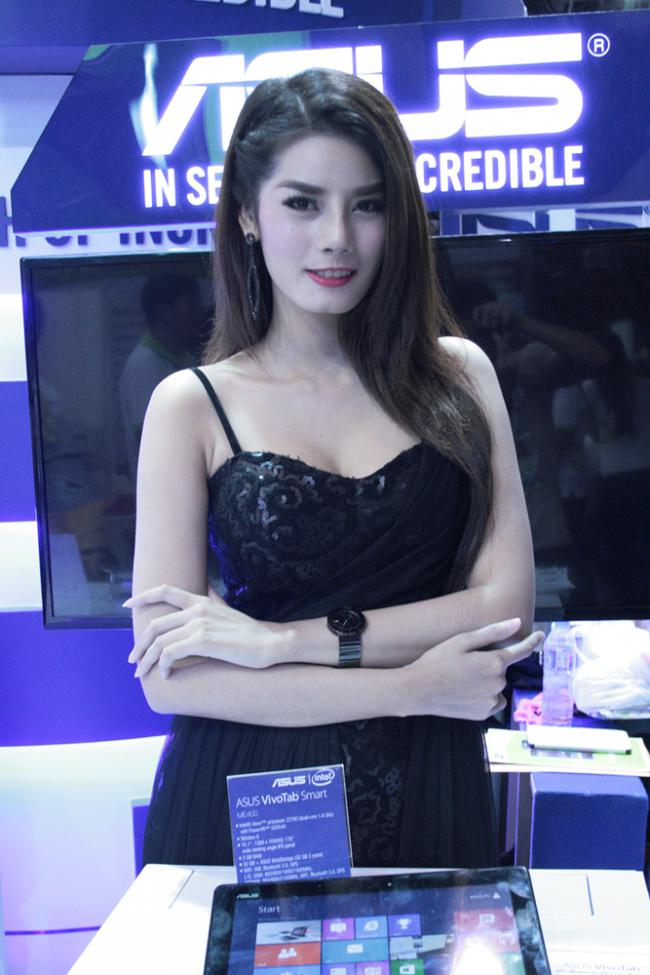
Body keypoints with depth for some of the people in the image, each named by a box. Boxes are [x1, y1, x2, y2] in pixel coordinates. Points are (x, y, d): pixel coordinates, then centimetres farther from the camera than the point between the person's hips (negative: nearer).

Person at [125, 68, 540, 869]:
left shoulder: (457, 375, 0)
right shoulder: (190, 404, -4)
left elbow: (507, 604, -7)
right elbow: (169, 678, -10)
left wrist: (281, 640, -14)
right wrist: (410, 688, -13)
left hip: (426, 802, 2)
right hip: (241, 805, -1)